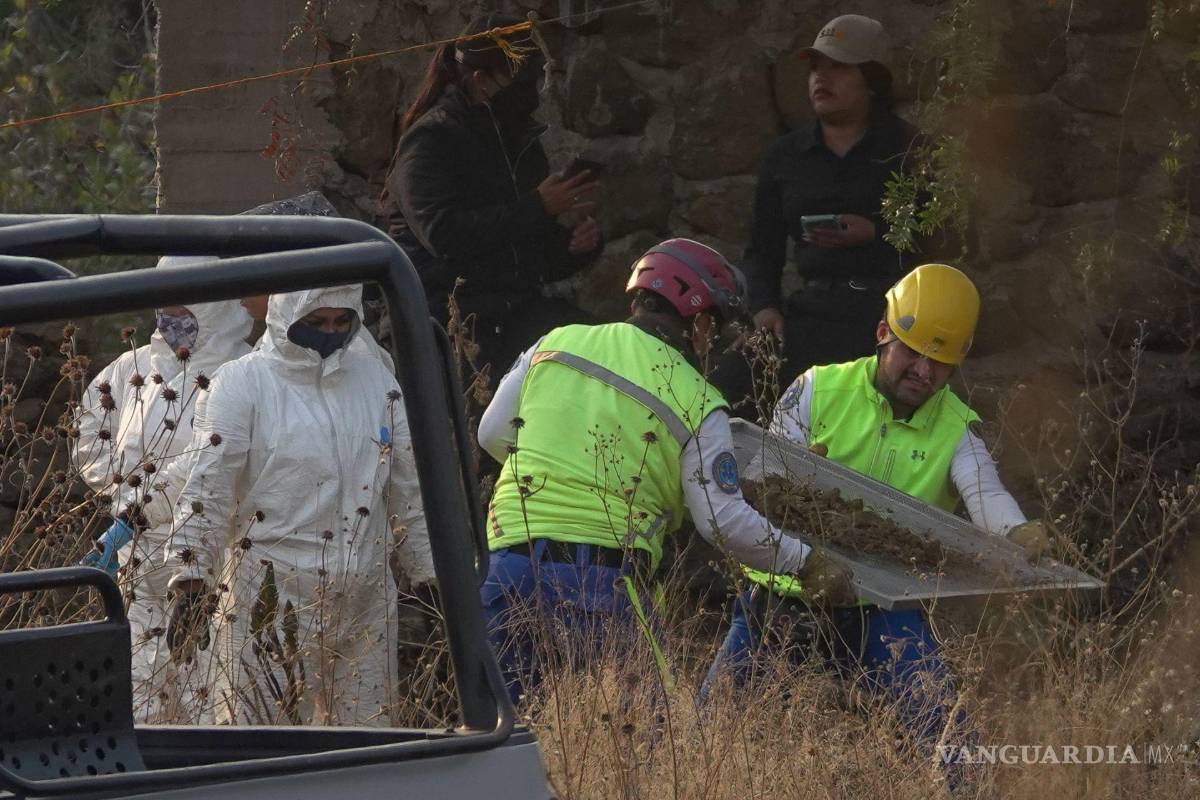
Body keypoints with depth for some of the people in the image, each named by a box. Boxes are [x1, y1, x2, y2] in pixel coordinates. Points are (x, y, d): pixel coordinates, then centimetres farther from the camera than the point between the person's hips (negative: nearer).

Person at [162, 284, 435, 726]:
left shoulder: (374, 378, 12)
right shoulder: (242, 384, -4)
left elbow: (409, 491, 19)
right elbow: (206, 493, -8)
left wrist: (434, 574, 17)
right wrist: (190, 584, -16)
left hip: (366, 604, 5)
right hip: (270, 606, -5)